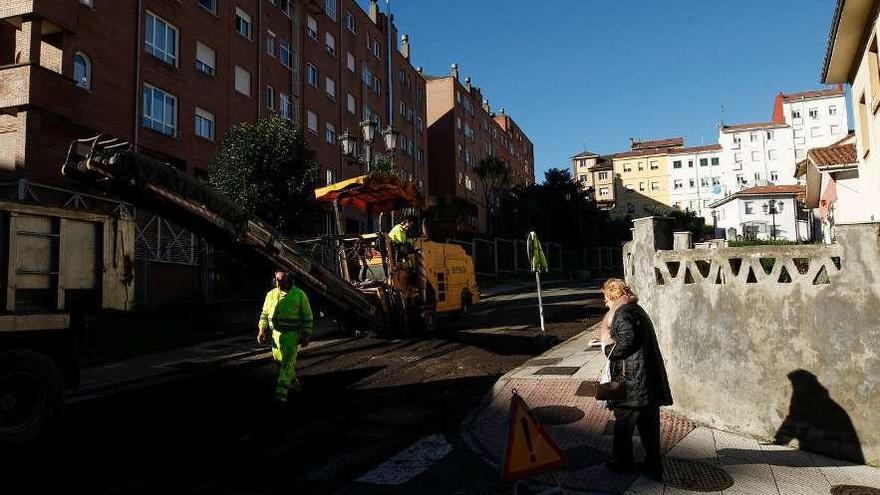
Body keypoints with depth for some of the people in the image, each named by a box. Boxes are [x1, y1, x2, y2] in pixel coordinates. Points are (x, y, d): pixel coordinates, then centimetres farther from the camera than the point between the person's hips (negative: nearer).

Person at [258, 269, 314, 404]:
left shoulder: (299, 295, -7)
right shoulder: (271, 295, 6)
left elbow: (307, 317, -4)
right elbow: (264, 314, 14)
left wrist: (306, 336, -7)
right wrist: (262, 331, 2)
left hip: (292, 335, -5)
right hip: (276, 333, 5)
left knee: (287, 363, -9)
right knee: (279, 361, 13)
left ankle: (281, 393, -9)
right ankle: (293, 383, 35)